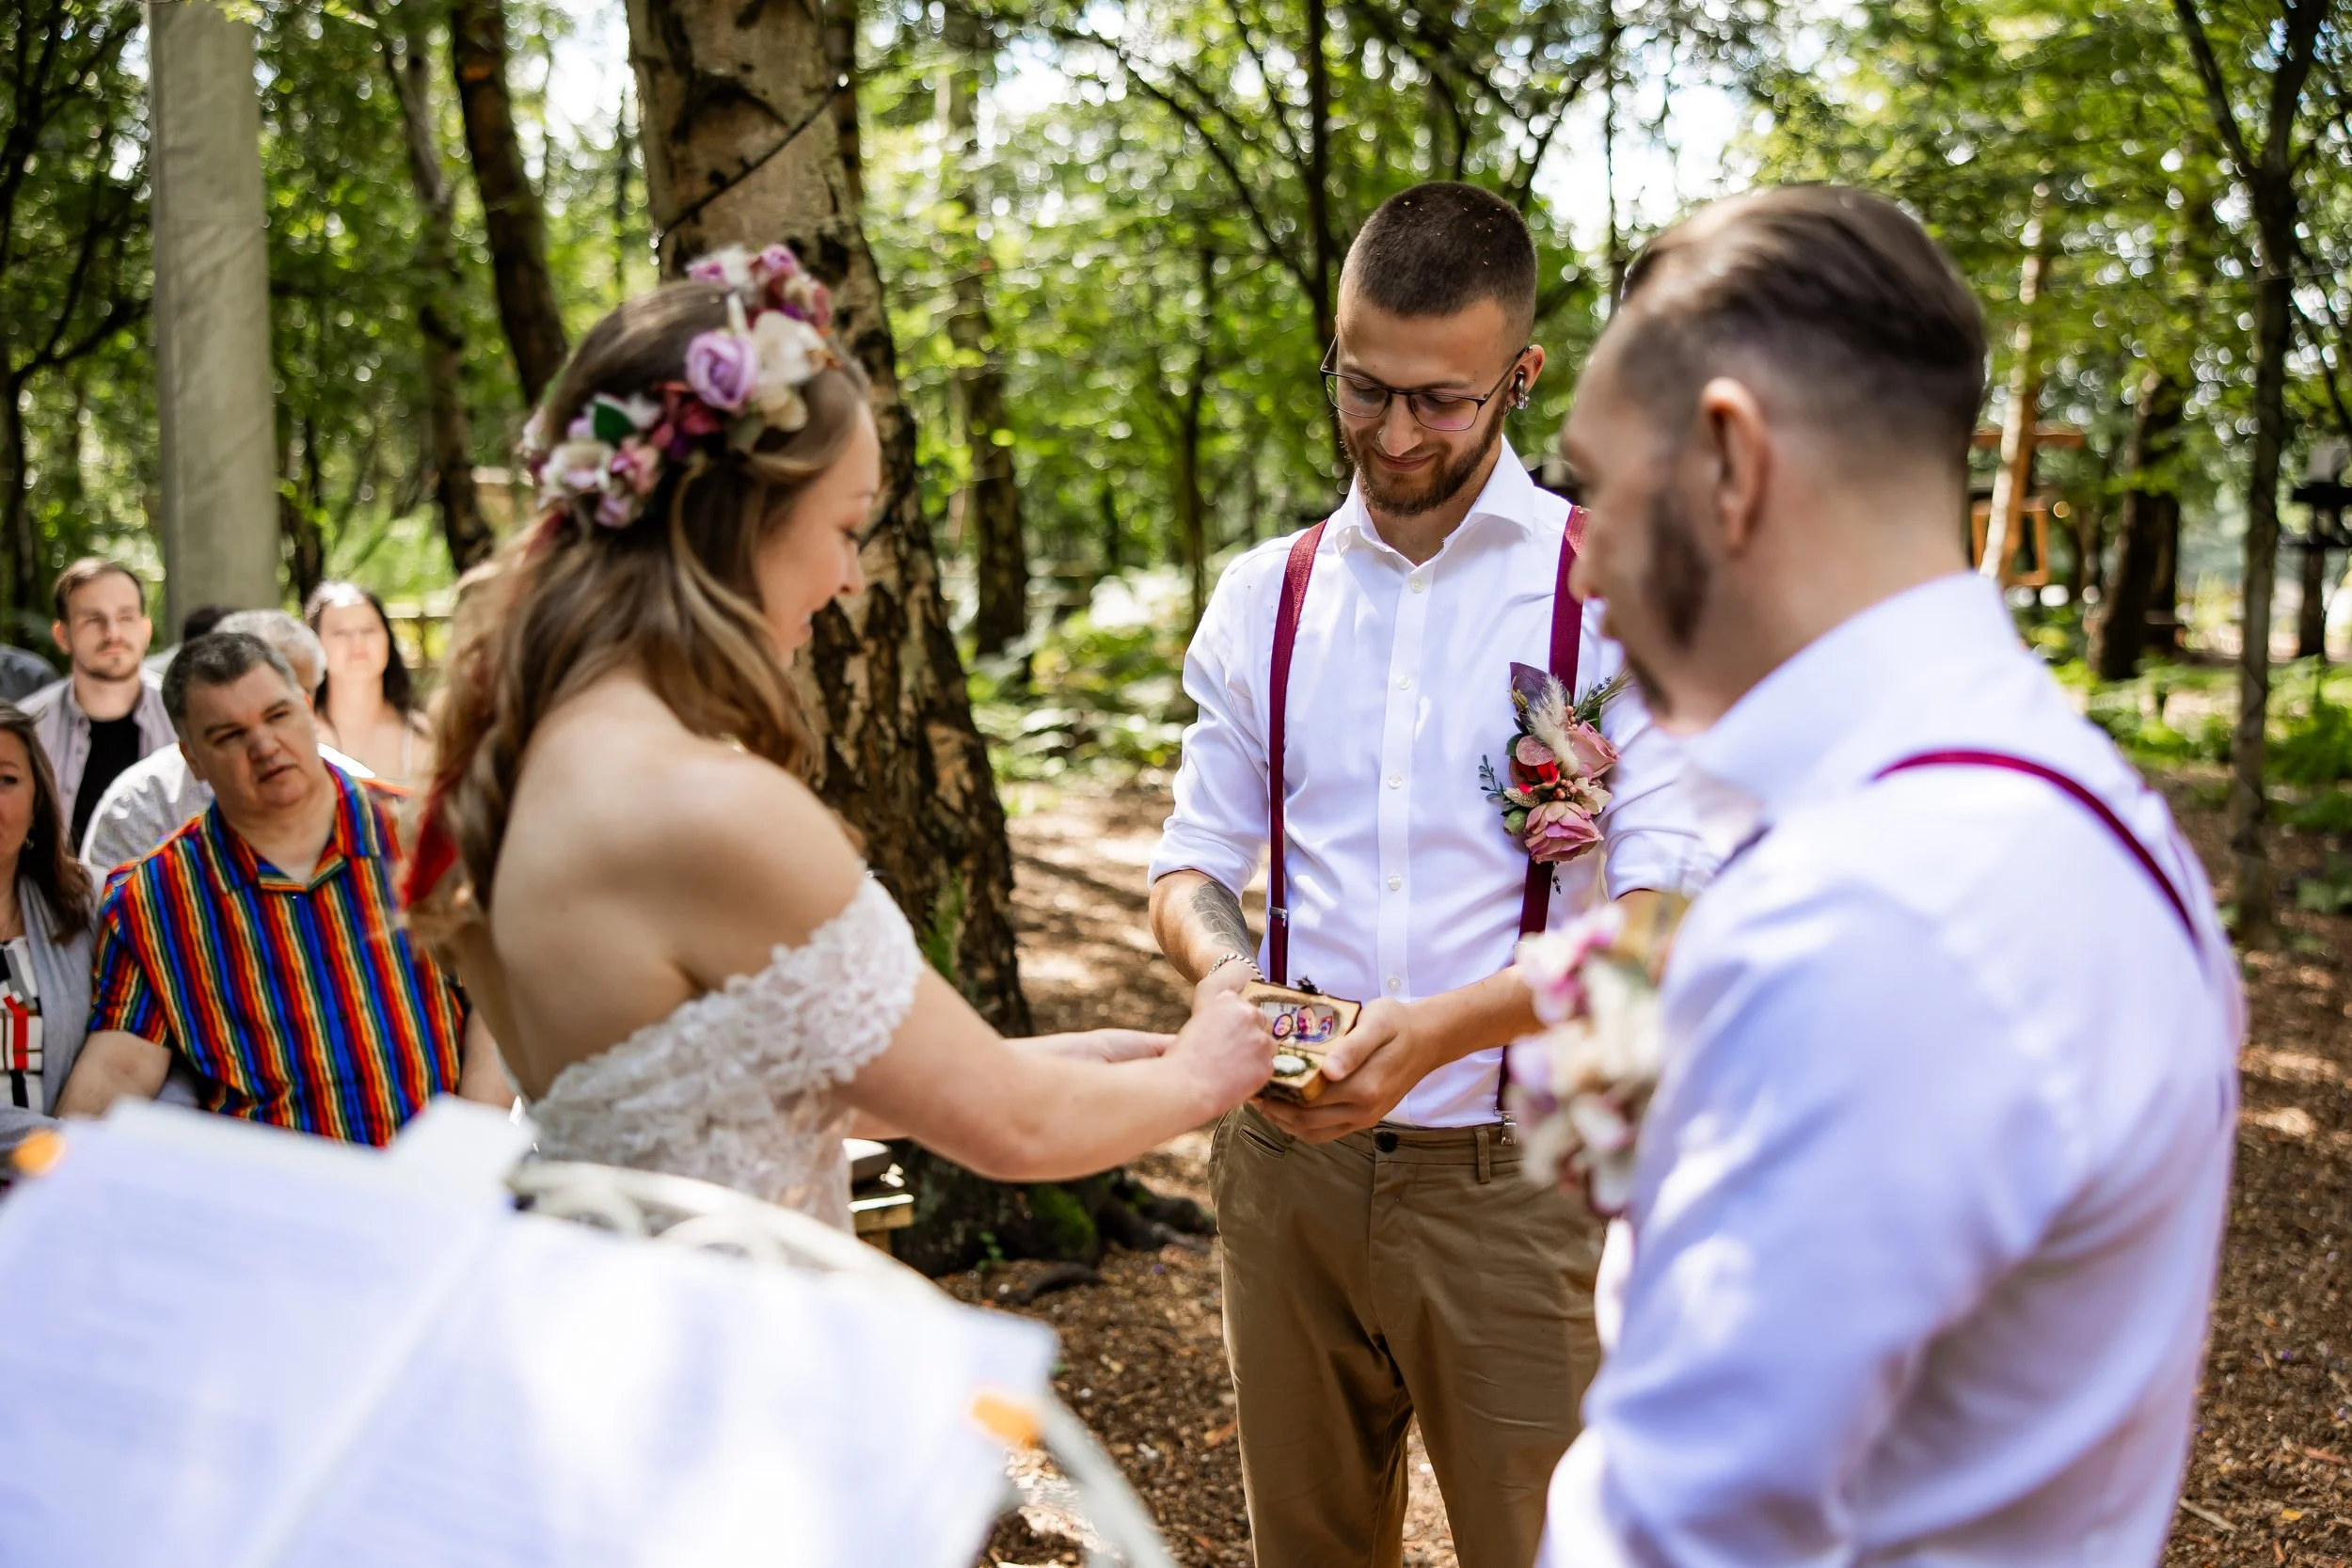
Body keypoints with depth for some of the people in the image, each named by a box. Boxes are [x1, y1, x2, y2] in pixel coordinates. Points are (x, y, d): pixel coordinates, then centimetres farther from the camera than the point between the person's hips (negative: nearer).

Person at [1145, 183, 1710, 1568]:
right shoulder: (1265, 598, 6)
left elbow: (1666, 909, -13)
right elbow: (1192, 860, 9)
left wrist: (1444, 1025, -28)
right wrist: (1222, 968, -14)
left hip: (1513, 1175, -3)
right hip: (1290, 1152, 4)